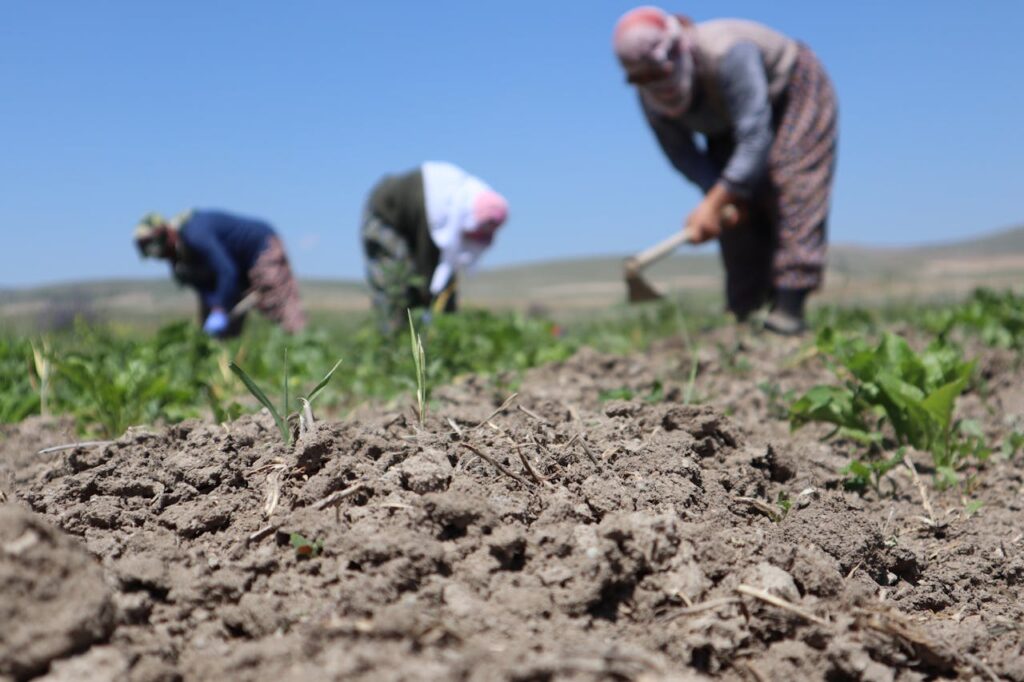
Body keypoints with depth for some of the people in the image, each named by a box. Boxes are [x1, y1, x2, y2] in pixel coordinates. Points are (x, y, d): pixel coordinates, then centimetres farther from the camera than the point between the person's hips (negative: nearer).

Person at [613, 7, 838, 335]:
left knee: (789, 191, -21)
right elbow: (681, 153, -14)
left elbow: (755, 138, -42)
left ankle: (789, 307, -26)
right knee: (737, 212, -6)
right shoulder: (651, 97, -22)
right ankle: (745, 314, -3)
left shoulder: (726, 55, -42)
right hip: (727, 126, 6)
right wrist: (721, 195, -30)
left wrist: (714, 203, -42)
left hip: (793, 97, -6)